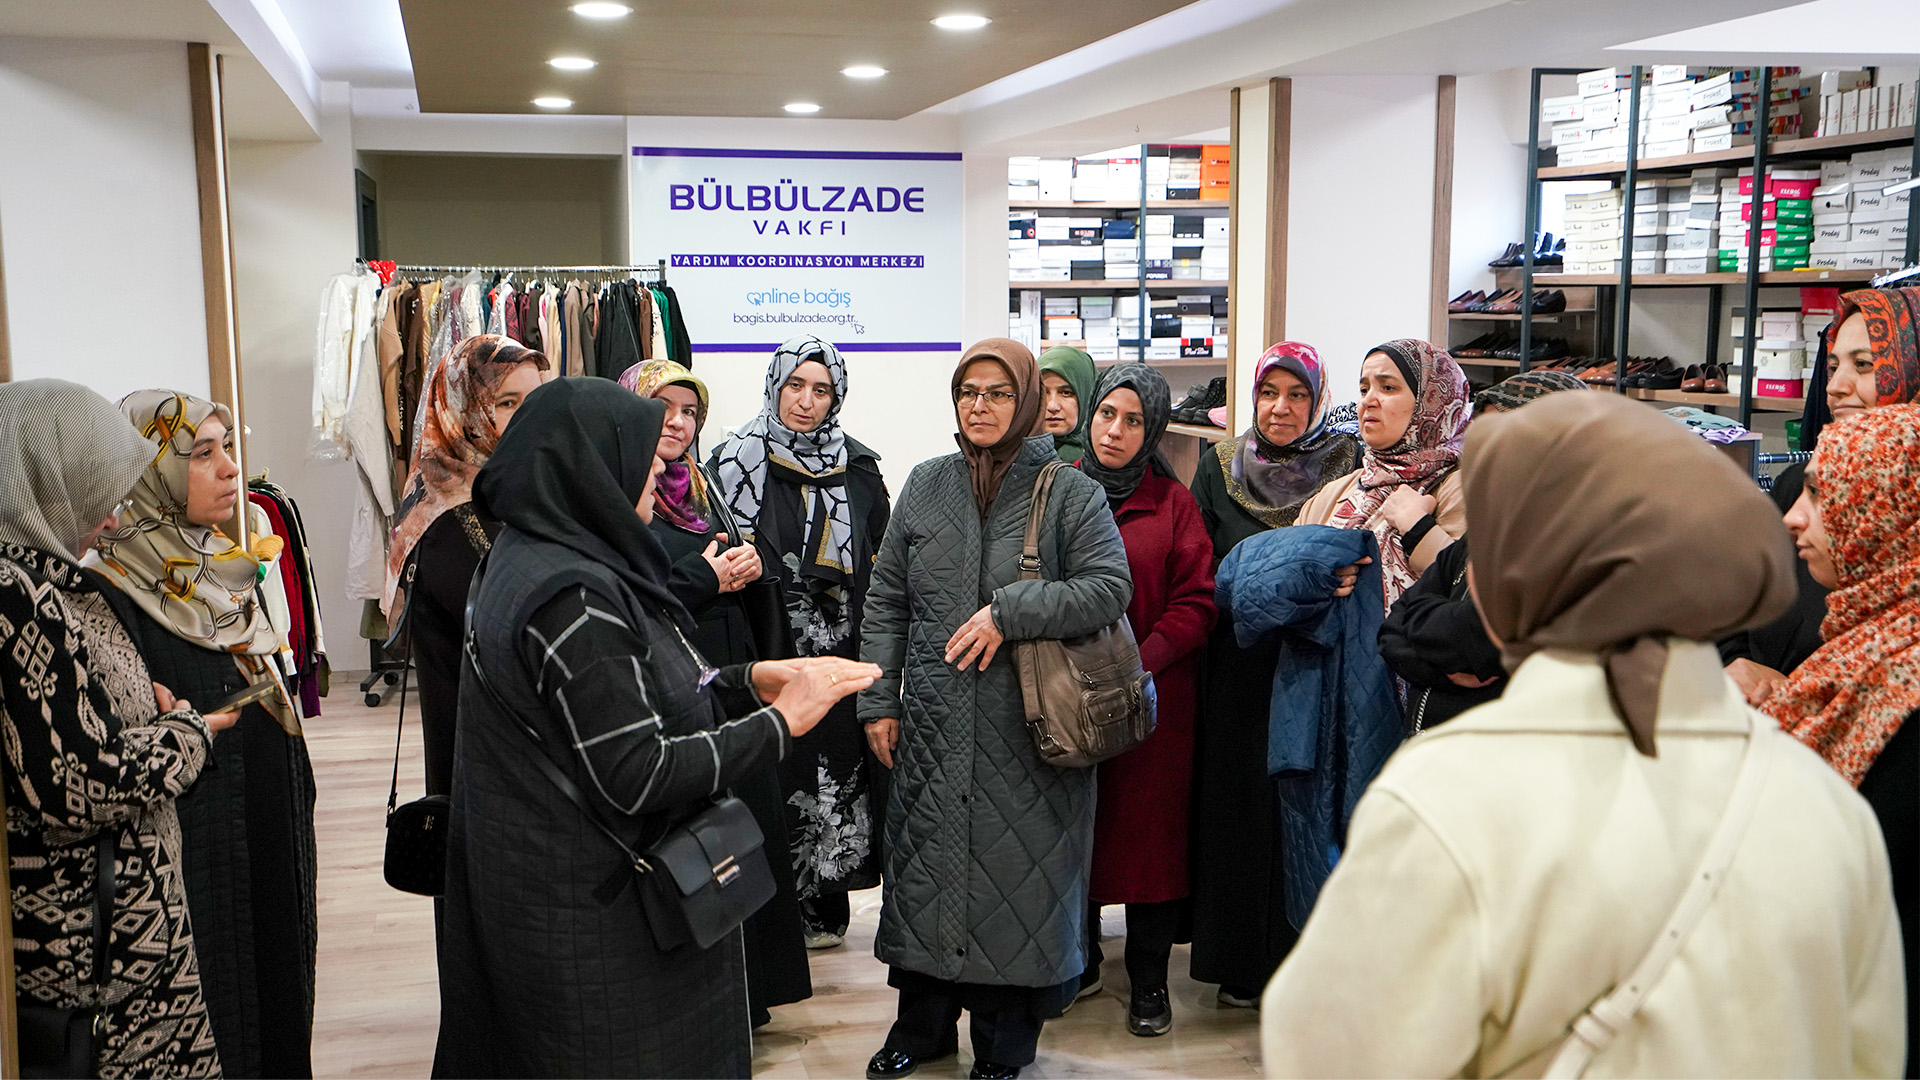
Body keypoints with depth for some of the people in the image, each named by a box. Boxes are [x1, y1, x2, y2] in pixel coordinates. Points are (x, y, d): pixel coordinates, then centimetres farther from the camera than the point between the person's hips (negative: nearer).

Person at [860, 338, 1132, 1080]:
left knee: (1016, 876, 4)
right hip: (933, 728, 3)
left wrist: (1009, 612, -19)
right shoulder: (925, 485, 8)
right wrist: (878, 700, 5)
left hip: (1027, 729, -3)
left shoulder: (1069, 493, -2)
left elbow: (1110, 588, -11)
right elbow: (886, 600, 10)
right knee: (924, 865, 12)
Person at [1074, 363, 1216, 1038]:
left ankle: (1149, 982, 16)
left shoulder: (1173, 504, 1)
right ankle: (1077, 960, 28)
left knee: (1148, 828, 3)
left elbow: (1196, 603, -3)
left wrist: (1141, 660, -16)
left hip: (1150, 697, -1)